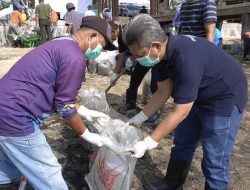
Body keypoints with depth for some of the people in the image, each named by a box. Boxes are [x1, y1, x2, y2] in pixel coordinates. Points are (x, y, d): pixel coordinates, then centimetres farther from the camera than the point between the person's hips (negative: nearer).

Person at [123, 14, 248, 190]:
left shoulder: (186, 59, -37)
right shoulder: (163, 52, -10)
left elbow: (180, 113, -32)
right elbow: (163, 93, 1)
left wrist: (147, 144, -27)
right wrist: (140, 118, -1)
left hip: (225, 98, -8)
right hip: (197, 97, 9)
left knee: (215, 160, -2)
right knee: (182, 144, 16)